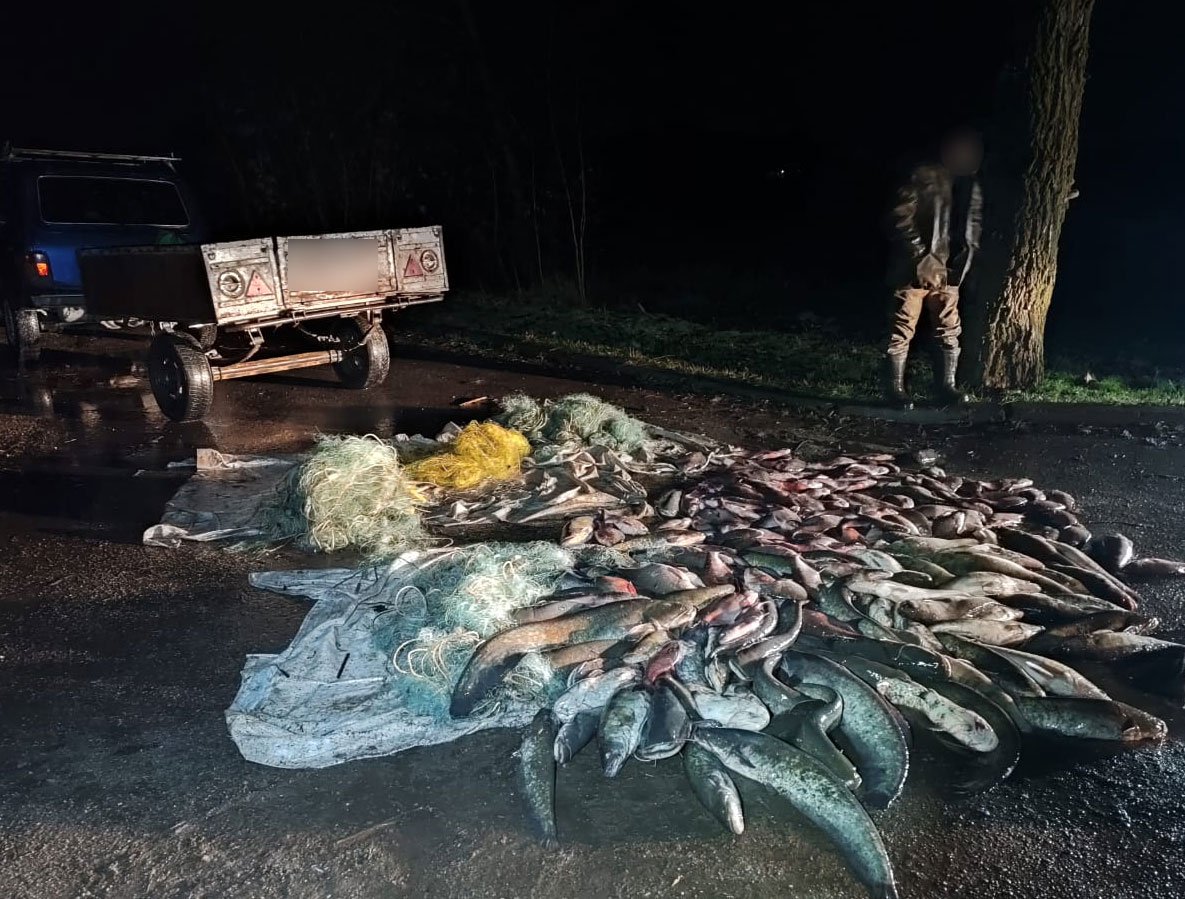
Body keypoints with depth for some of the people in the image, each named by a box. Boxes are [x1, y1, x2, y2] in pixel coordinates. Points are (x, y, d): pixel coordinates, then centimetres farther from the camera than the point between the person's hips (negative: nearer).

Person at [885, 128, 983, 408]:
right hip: (915, 269, -6)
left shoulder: (972, 188, 11)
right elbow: (902, 219, -13)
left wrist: (962, 263, 0)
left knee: (949, 331, 8)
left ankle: (946, 384, 19)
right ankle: (895, 387, 8)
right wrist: (922, 257, -17)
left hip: (947, 272, 6)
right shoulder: (925, 177, -9)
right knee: (903, 331, -1)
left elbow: (973, 229, 16)